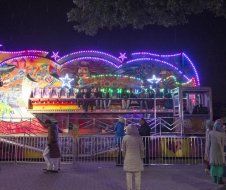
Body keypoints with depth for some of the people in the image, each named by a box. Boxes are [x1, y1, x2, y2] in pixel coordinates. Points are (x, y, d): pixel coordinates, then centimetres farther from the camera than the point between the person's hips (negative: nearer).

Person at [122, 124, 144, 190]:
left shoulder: (125, 138, -9)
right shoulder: (138, 137, -8)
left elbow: (123, 150, -4)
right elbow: (142, 149, -4)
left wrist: (124, 157, 10)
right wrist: (141, 157, 9)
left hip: (128, 159, 0)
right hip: (137, 159, 0)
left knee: (129, 175, 7)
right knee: (137, 175, 9)